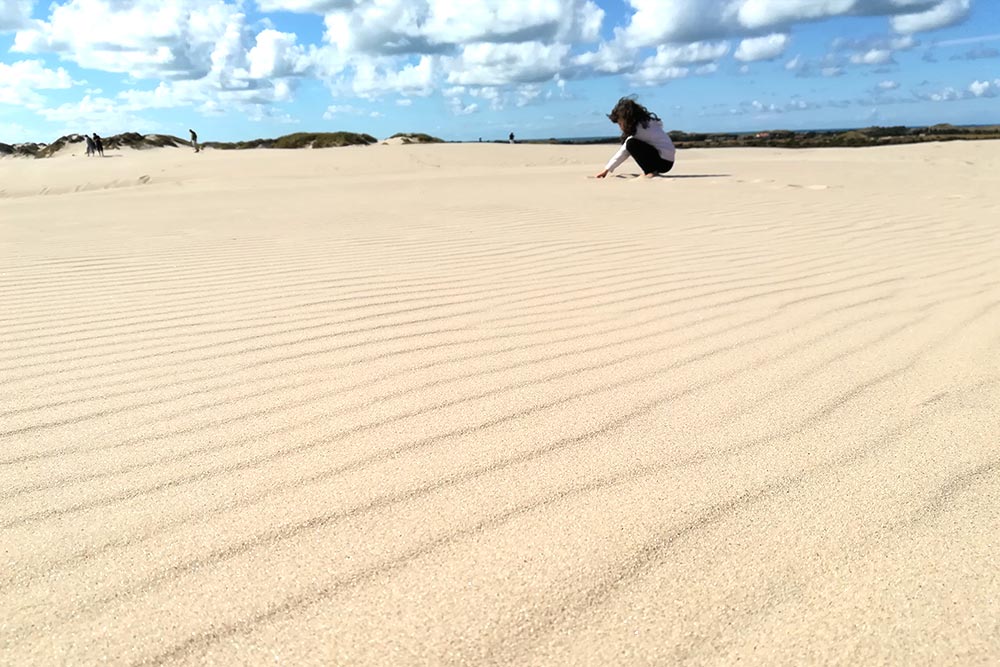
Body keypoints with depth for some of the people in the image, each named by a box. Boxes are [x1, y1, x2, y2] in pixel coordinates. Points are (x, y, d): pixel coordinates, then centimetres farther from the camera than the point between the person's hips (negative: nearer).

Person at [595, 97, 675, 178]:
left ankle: (651, 171, -13)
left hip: (665, 162, -10)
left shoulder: (640, 129, -16)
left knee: (631, 144, -21)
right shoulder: (645, 123, 12)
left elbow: (624, 152, -14)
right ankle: (649, 172, 11)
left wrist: (607, 170, -9)